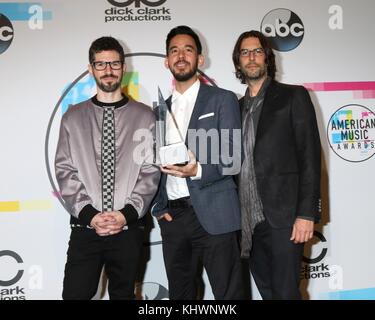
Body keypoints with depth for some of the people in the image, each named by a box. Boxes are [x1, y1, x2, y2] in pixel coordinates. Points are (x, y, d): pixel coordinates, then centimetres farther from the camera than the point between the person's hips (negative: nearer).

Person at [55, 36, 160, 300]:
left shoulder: (144, 116, 4)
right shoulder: (73, 118, 7)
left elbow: (151, 170, 0)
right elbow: (65, 171, 2)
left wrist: (127, 213, -11)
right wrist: (88, 214, -9)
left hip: (129, 229, 0)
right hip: (85, 228, 1)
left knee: (124, 294, 11)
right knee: (75, 293, -1)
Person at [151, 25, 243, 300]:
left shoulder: (222, 99, 2)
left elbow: (234, 159, -5)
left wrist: (197, 170, -23)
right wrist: (158, 207, 4)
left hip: (214, 215, -4)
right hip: (173, 217, 5)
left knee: (227, 293, -2)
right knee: (180, 294, 12)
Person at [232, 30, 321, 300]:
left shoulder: (293, 96, 1)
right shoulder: (237, 106, 17)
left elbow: (310, 156, -6)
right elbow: (236, 162, 15)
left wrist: (307, 213, -14)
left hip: (283, 218, -5)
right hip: (248, 221, 5)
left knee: (284, 293, -4)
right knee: (266, 291, 12)